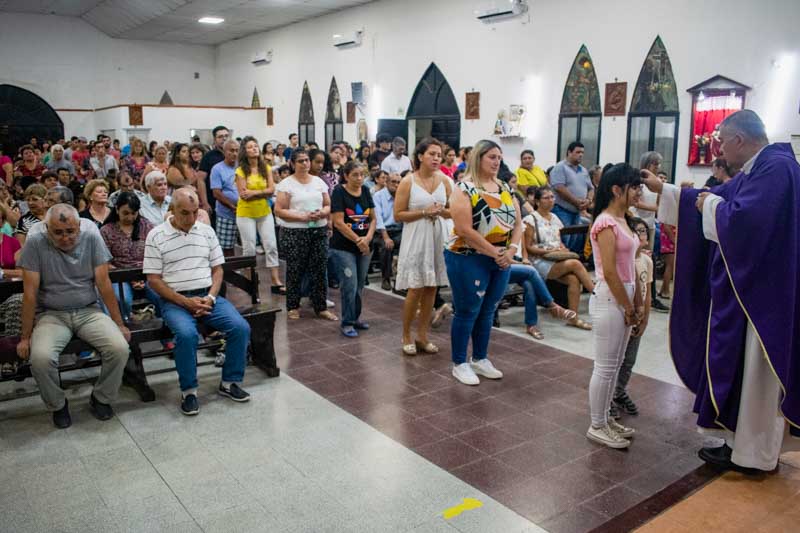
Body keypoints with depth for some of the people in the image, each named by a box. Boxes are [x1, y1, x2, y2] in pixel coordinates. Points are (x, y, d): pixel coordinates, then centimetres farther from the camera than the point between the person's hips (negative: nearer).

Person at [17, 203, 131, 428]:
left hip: (89, 312, 1)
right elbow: (30, 292, -8)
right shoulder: (35, 244, -8)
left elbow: (104, 283, -4)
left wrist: (119, 324, -5)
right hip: (52, 315, -1)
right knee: (40, 358, -29)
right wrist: (25, 336, -7)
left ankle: (101, 399, 4)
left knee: (120, 349, -23)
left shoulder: (92, 239, -4)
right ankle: (57, 405, 3)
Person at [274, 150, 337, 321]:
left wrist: (322, 213, -9)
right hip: (294, 233, -4)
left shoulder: (319, 182, 10)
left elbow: (328, 205, 14)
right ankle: (293, 307, 19)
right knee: (295, 271, 4)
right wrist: (303, 217, -17)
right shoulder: (286, 183, -4)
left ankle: (321, 307, 15)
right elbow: (278, 211, -9)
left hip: (319, 231, 4)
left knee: (319, 270, 5)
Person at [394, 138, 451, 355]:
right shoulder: (408, 181, -6)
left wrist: (442, 211, -9)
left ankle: (422, 335, 20)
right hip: (416, 239, -4)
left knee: (431, 287, 8)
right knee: (415, 289, -4)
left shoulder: (444, 180, 5)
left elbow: (453, 212, 13)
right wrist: (423, 212, -17)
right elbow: (398, 215, -7)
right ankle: (406, 336, 13)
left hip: (438, 238, 4)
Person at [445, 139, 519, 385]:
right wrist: (493, 252, -17)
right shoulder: (464, 188, -11)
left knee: (487, 312, 15)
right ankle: (459, 364, 16)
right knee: (467, 312, 3)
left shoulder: (505, 188, 10)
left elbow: (517, 223, 8)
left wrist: (511, 250, -9)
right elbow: (465, 230, -20)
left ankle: (480, 359, 29)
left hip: (502, 261, 6)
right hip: (469, 260, -6)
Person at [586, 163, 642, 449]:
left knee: (615, 364, 15)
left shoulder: (622, 220, 13)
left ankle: (605, 418, 27)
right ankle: (596, 426, 12)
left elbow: (630, 266, 14)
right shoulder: (606, 223, -16)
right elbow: (609, 272, -20)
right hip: (609, 300, -9)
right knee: (605, 367, 0)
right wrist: (628, 307, -13)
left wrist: (637, 302, 12)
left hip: (623, 298, 9)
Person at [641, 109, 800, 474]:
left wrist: (711, 205, -11)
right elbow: (715, 198, 23)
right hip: (745, 283, 10)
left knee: (753, 369, 1)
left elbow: (742, 218, -30)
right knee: (741, 365, 16)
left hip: (761, 291, -10)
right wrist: (663, 190, 25)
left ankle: (753, 455, 16)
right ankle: (744, 441, 28)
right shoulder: (755, 170, 12)